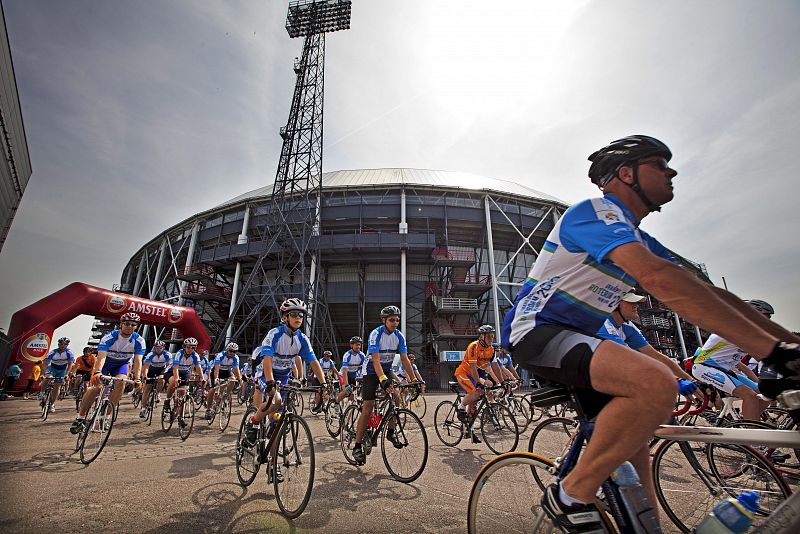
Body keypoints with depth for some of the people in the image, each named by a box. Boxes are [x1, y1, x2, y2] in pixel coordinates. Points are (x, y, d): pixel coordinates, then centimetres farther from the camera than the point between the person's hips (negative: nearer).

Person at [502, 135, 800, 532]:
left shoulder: (640, 241, 16)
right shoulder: (594, 211, -15)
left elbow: (704, 292, 9)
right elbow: (660, 280, -30)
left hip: (572, 340, 10)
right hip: (535, 331, -10)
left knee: (634, 436, 11)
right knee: (656, 383, -29)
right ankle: (571, 497, -13)